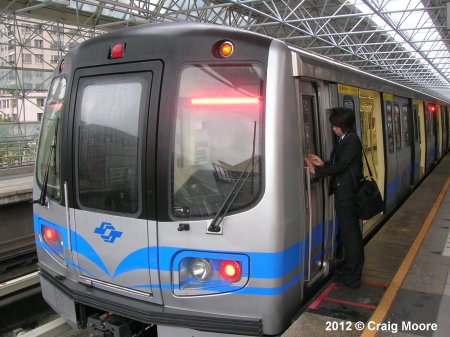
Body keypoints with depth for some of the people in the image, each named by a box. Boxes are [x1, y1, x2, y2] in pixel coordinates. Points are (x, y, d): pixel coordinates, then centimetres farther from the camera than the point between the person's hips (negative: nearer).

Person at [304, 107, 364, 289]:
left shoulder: (352, 141, -14)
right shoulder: (344, 140, 14)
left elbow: (340, 166, -20)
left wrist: (316, 170, -16)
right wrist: (322, 163, 2)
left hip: (347, 194, -9)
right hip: (343, 193, 9)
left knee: (350, 233, -2)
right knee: (348, 231, 17)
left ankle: (352, 276, 7)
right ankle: (350, 269, 29)